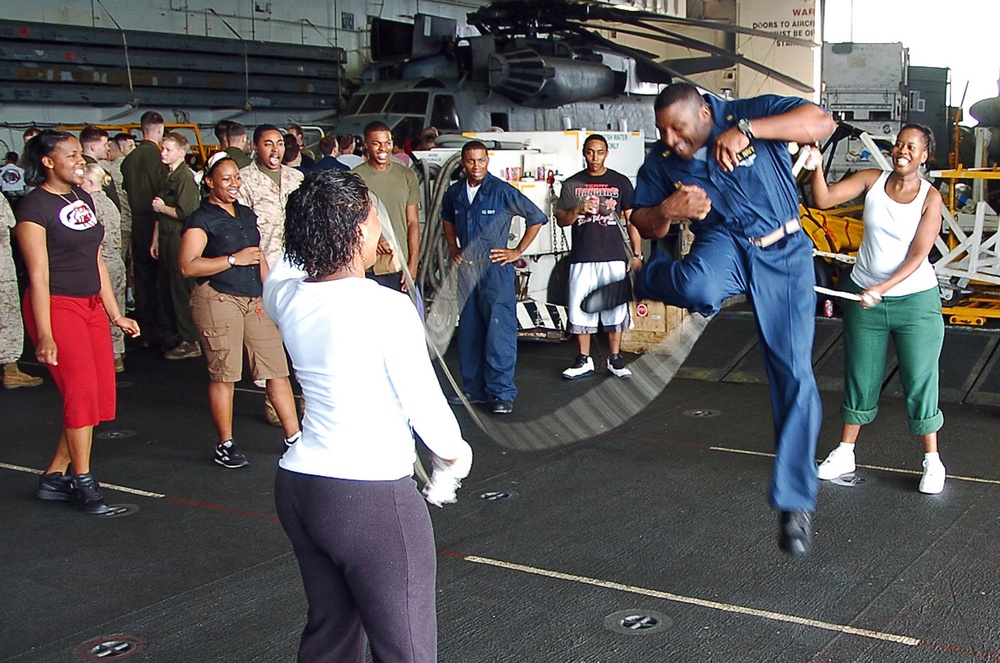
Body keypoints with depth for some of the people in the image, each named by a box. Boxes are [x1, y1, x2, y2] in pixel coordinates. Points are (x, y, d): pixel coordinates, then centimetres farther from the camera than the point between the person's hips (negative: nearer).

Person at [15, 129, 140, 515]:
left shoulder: (83, 199, 13)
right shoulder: (35, 207, -10)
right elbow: (38, 276, -15)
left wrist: (115, 315, 16)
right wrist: (44, 335, -18)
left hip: (91, 305, 8)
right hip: (57, 307, -8)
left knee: (101, 393, 4)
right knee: (81, 391, -9)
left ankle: (54, 478, 15)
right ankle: (83, 483, 5)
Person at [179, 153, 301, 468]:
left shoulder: (247, 215, 18)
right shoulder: (201, 219, -4)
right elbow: (188, 266, -15)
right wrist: (234, 259, -14)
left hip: (254, 300, 6)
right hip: (217, 299, -6)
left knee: (277, 368, 1)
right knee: (224, 374, -1)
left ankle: (293, 436, 7)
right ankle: (225, 445, 11)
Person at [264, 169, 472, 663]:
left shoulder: (285, 296, 0)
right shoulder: (387, 308, -18)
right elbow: (425, 405, -12)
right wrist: (453, 455, 6)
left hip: (297, 487, 8)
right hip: (371, 499, -7)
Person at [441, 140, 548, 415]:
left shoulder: (502, 191, -8)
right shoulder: (455, 193, 8)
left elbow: (537, 217, -3)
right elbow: (447, 219, 30)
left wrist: (518, 251, -2)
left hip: (495, 269, -5)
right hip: (466, 270, 6)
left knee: (499, 331, -7)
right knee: (468, 332, 10)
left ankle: (502, 393, -3)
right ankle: (474, 389, 20)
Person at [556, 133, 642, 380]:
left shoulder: (620, 182, 7)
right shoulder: (572, 184, 9)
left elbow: (632, 219, 7)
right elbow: (560, 219, 6)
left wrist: (637, 254, 1)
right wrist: (578, 210, -15)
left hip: (613, 257, -1)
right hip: (582, 258, 1)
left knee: (615, 309, 3)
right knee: (580, 309, 2)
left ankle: (615, 359, 13)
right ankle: (584, 361, 12)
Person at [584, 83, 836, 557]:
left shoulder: (750, 113, -11)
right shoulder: (662, 160, -3)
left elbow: (822, 123, -22)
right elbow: (643, 225, 5)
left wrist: (748, 130, -31)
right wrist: (666, 211, -18)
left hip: (783, 254, -1)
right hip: (723, 243, 1)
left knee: (794, 374, -6)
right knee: (698, 287, -40)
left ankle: (794, 502, 5)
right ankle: (644, 281, -2)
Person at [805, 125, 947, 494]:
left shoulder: (930, 197, -10)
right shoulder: (872, 180, -3)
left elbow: (917, 256, -14)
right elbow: (823, 200, -10)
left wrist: (882, 288, -25)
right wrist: (817, 167, -27)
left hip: (915, 300, -3)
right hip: (864, 298, 3)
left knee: (920, 380, 3)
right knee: (860, 377, 13)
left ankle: (932, 460, 18)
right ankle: (845, 453, 27)